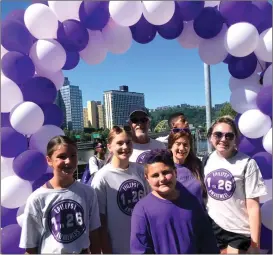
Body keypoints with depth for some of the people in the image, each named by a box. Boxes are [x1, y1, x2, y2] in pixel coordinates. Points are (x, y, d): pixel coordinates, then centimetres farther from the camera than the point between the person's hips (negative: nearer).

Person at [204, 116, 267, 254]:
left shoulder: (246, 163, -15)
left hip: (239, 231, -3)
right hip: (212, 226, 4)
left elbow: (253, 205, -14)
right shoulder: (208, 160, -2)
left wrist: (255, 243, -12)